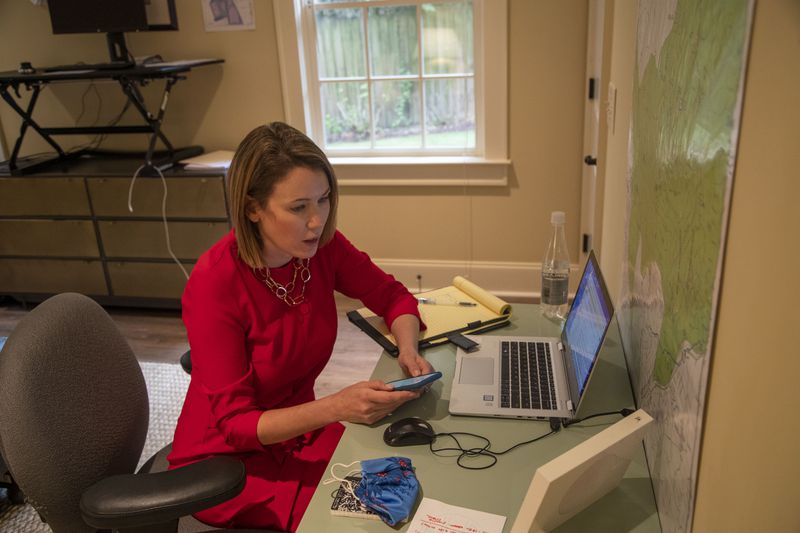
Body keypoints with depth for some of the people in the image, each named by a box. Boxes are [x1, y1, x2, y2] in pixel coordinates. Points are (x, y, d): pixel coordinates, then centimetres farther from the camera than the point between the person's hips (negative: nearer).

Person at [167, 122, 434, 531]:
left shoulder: (322, 245, -12)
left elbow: (391, 296, 2)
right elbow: (233, 424, -22)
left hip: (300, 430, 5)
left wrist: (408, 349, -20)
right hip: (228, 458, -4)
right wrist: (337, 407, -36)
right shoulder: (214, 283, -27)